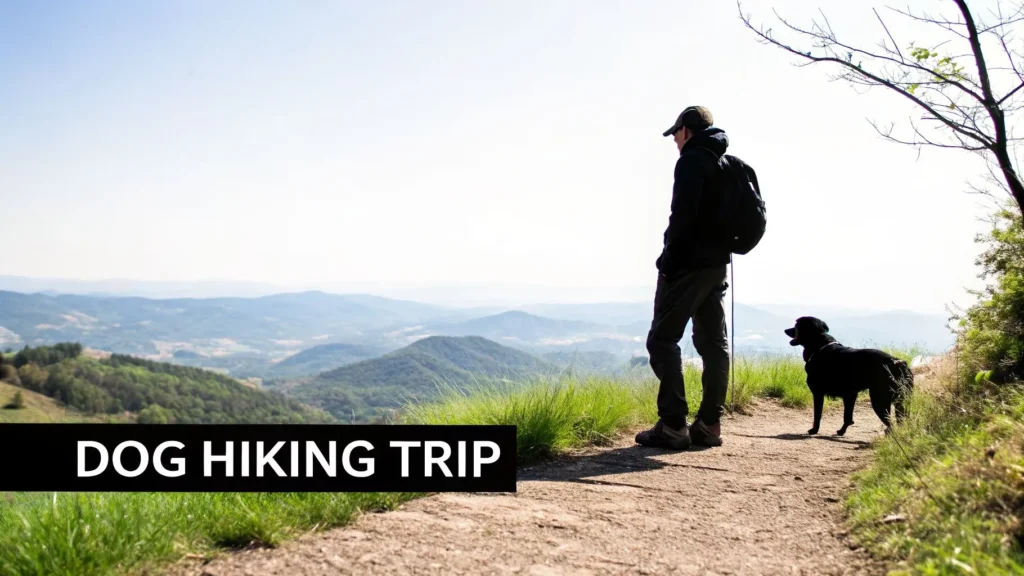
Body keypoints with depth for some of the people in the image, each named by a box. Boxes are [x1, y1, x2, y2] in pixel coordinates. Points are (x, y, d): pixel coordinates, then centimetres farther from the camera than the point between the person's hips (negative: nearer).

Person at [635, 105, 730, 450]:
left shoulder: (692, 161, -10)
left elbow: (683, 215, -19)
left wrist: (668, 260, -15)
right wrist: (720, 248, 14)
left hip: (689, 263, -9)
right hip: (717, 263, 9)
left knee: (662, 341, -5)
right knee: (714, 343, 7)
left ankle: (673, 426, -8)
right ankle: (709, 424, 10)